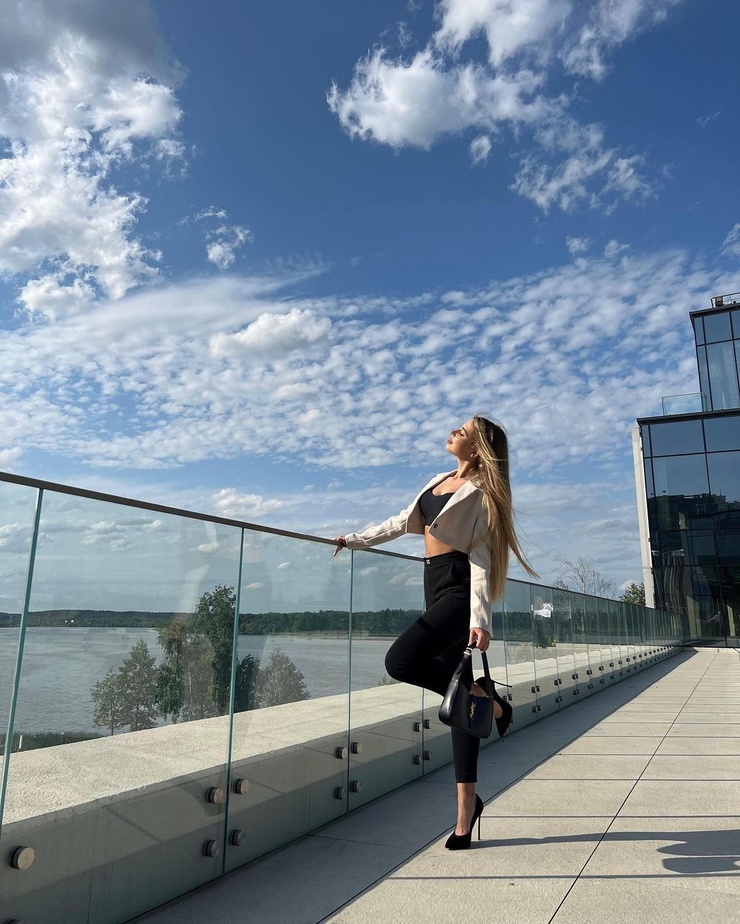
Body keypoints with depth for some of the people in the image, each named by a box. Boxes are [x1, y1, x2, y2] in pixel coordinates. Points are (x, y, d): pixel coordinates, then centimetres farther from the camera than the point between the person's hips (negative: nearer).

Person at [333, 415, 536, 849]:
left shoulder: (481, 491, -6)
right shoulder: (441, 480, 17)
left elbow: (482, 557, -13)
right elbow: (405, 521, 27)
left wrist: (480, 618, -21)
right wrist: (358, 540, 31)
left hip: (459, 590, -8)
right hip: (436, 588, 8)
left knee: (401, 661, -26)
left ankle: (488, 702, -4)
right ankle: (467, 807, 14)